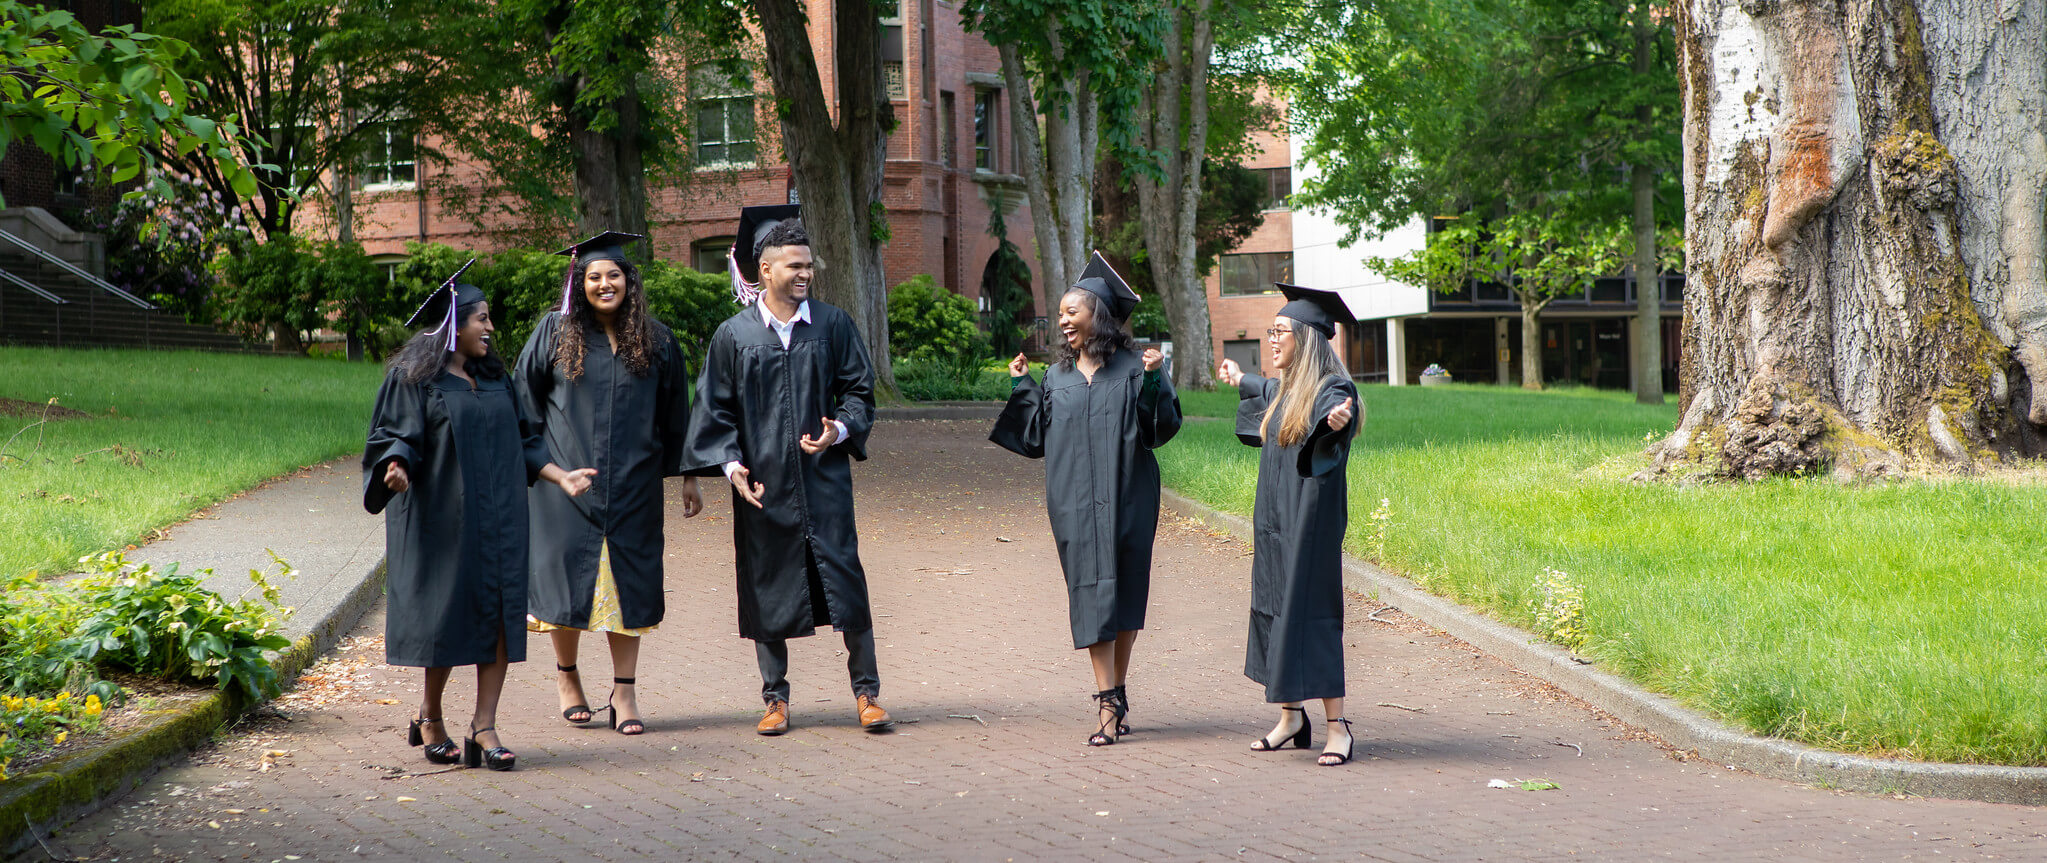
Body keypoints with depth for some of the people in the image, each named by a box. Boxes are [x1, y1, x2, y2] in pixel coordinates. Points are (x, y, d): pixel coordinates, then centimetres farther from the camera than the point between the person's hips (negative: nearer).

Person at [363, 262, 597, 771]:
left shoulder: (495, 378, 15)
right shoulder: (413, 378, -3)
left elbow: (521, 441, 20)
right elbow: (393, 436, -9)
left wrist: (559, 476, 10)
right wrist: (397, 468, -30)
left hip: (497, 517, 5)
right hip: (442, 518, -5)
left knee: (499, 618, -3)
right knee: (448, 619, 0)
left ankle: (484, 729, -1)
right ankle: (430, 716, 21)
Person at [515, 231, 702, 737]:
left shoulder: (655, 340, 6)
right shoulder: (556, 332, 1)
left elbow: (674, 414, 10)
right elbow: (525, 398, 6)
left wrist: (687, 476, 10)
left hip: (631, 483, 1)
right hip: (565, 478, -1)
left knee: (627, 581, 1)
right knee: (567, 576, 3)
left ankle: (624, 693, 7)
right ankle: (566, 675, 23)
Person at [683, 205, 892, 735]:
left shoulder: (832, 325, 4)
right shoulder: (734, 335, 2)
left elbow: (859, 389, 7)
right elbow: (715, 409, 5)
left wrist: (840, 429, -12)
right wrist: (730, 464, -8)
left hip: (824, 479, 0)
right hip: (763, 485, 0)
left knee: (846, 584, -3)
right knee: (767, 590, 6)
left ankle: (866, 691, 8)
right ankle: (776, 698, 18)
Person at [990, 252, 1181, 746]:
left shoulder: (1132, 368, 1)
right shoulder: (1057, 377, 12)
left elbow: (1162, 427, -6)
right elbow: (1038, 438, 12)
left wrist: (1154, 380, -18)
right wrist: (1021, 388, 9)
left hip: (1126, 501, -2)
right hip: (1075, 504, 2)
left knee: (1125, 591, 3)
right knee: (1093, 593, -4)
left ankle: (1116, 692, 15)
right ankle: (1109, 703, -7)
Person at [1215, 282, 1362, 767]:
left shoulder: (1332, 388, -14)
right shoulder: (1286, 389, 11)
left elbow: (1336, 410, -37)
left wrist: (1337, 420, -60)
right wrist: (1242, 382, 53)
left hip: (1309, 521, -9)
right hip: (1273, 519, 9)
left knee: (1308, 614, -11)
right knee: (1274, 610, 10)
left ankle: (1336, 725, -7)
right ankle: (1291, 717, 19)